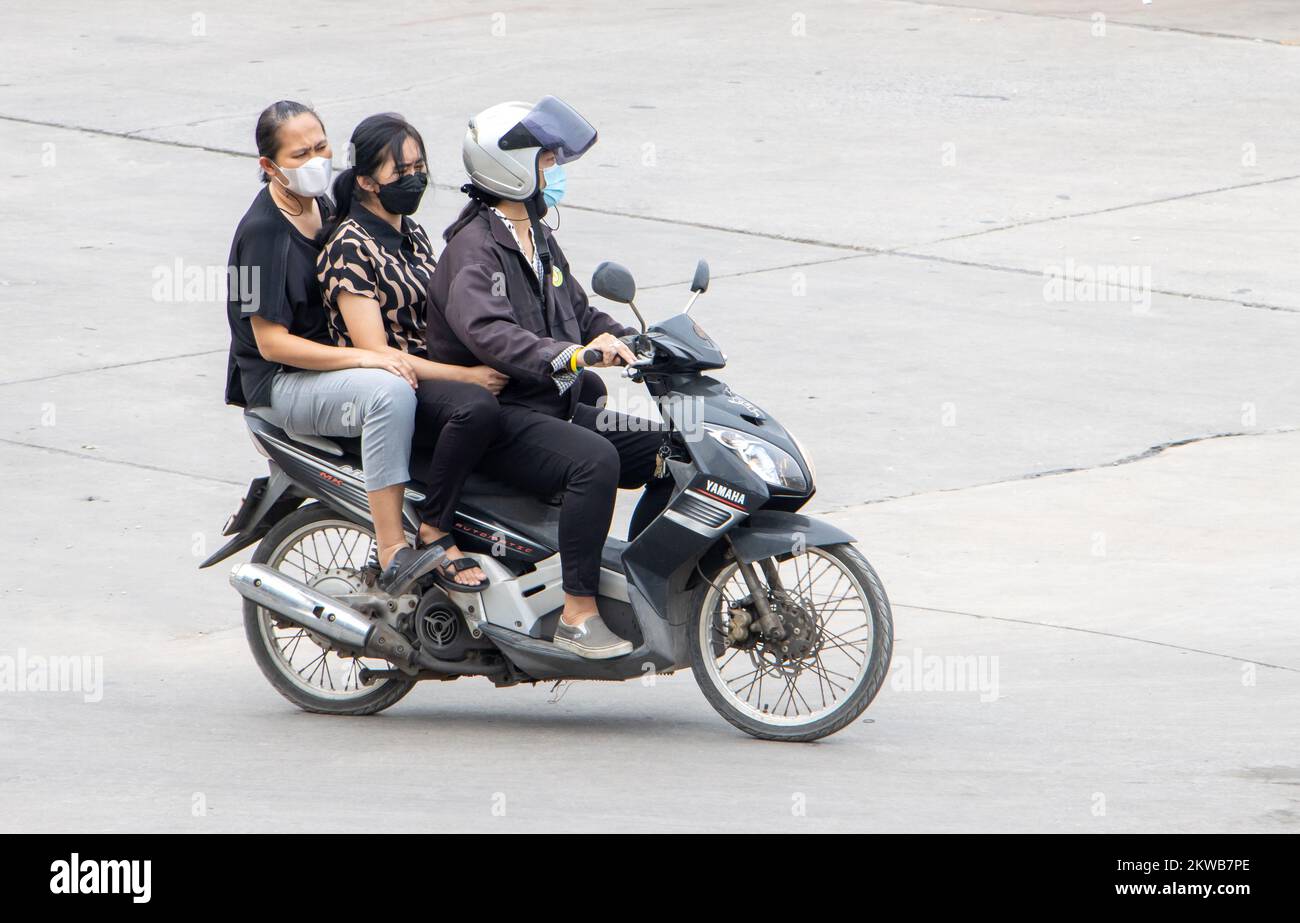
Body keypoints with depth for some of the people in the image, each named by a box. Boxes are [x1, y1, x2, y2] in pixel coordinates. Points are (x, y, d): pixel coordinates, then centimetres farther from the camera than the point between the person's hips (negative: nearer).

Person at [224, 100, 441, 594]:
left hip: (333, 362, 9)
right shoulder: (263, 232, -15)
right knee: (390, 393, -34)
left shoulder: (324, 210, 11)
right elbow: (271, 342, -20)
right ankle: (392, 556, -36)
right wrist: (363, 358, -27)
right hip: (279, 385, -9)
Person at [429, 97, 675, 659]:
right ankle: (577, 615, -32)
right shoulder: (473, 248, -14)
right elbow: (487, 332, -31)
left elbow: (578, 314, 27)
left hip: (556, 407, 10)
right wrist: (570, 354, -44)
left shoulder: (538, 241, 18)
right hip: (497, 417, -10)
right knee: (595, 460, -35)